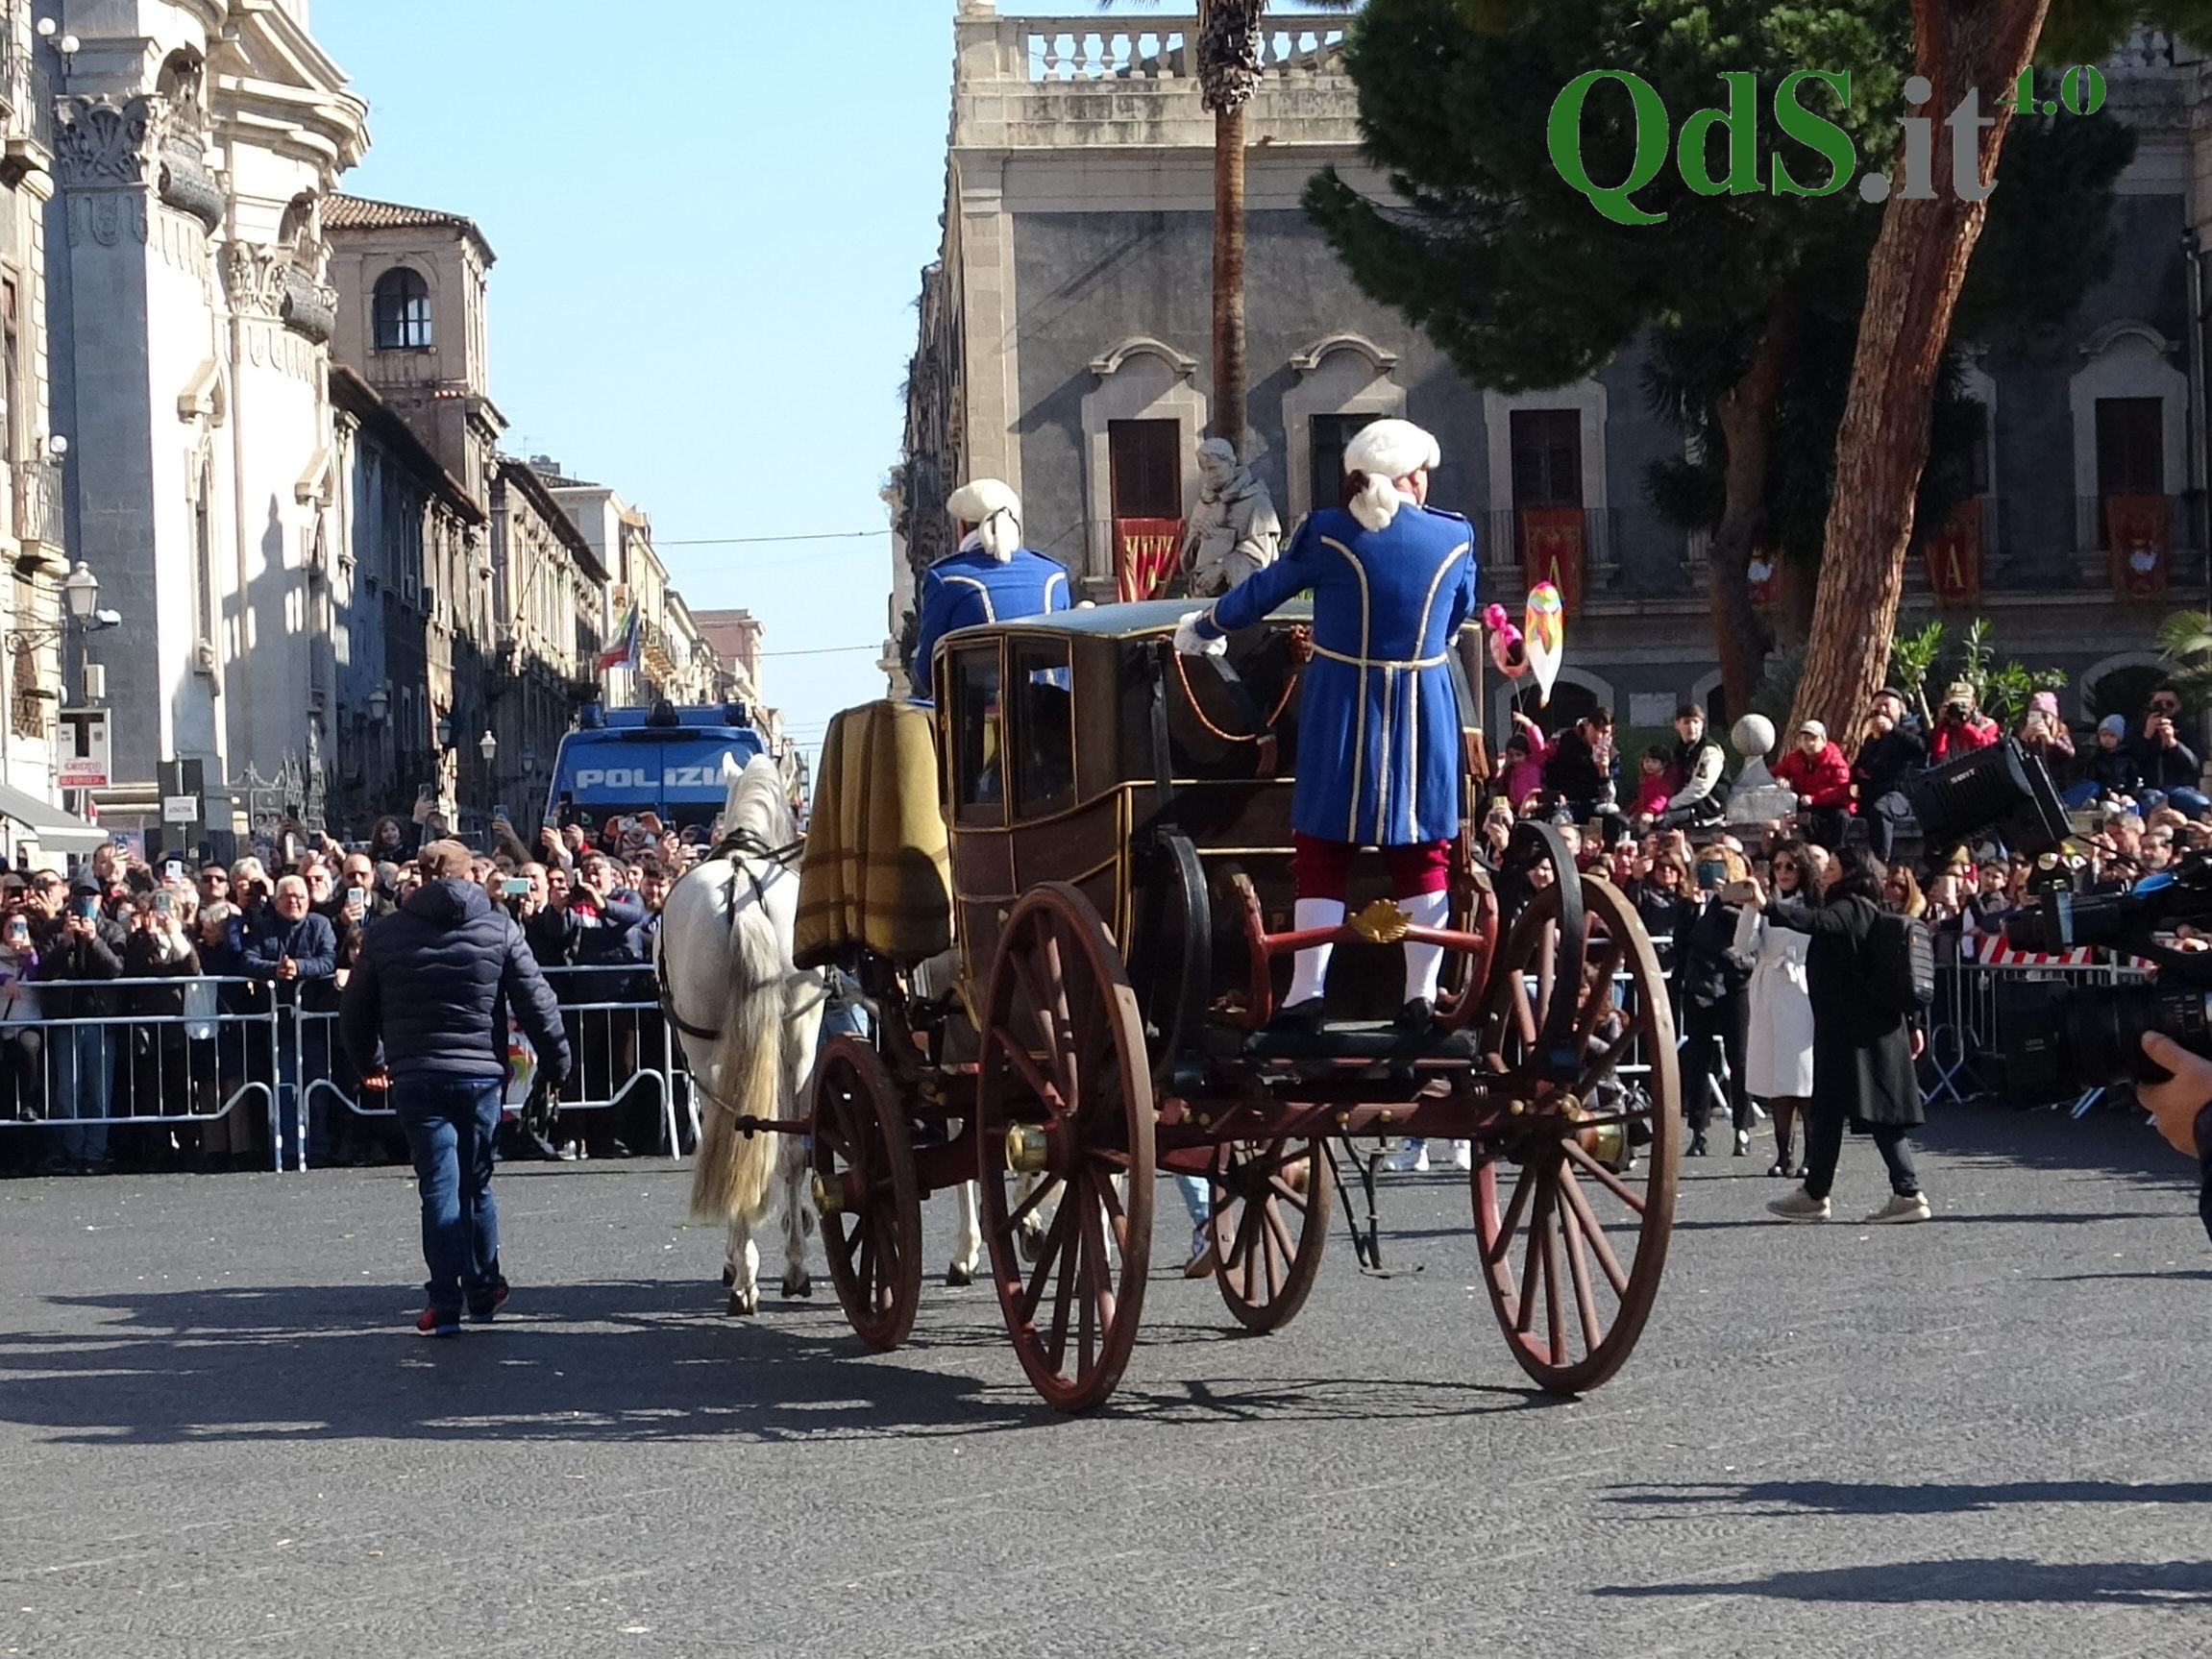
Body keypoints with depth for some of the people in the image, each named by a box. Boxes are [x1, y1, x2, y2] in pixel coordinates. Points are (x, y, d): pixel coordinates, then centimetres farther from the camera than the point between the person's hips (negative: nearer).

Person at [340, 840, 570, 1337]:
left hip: (416, 1077, -1)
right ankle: (483, 1291, 23)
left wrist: (369, 1063, 27)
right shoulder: (499, 929, 0)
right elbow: (536, 1002, 0)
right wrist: (556, 1060, 11)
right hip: (480, 1073, 1)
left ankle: (445, 1302, -7)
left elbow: (355, 1011, 11)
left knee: (438, 1186, 0)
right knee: (477, 1184, 15)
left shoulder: (385, 934, 3)